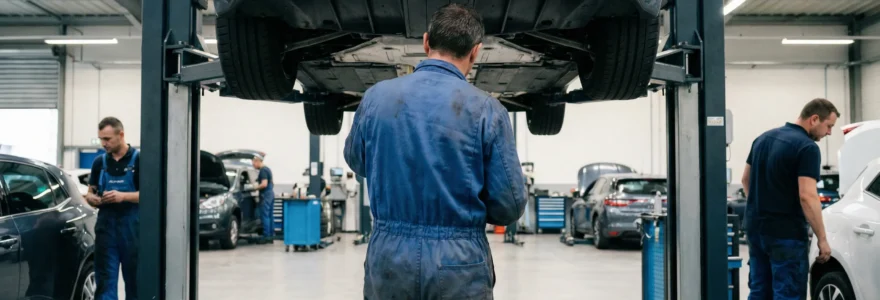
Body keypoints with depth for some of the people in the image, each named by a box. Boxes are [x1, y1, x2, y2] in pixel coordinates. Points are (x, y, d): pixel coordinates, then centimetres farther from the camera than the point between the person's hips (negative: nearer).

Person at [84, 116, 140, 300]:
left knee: (135, 279, 6)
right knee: (105, 280, 0)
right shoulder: (99, 162, 10)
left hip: (132, 227, -3)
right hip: (106, 225, 3)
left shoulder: (139, 160, -3)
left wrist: (123, 196, -22)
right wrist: (91, 198, -7)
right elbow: (91, 192, 17)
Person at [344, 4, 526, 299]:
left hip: (389, 256, 2)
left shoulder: (376, 97, -3)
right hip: (460, 264, -2)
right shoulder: (486, 108, -11)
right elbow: (510, 206, -8)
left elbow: (356, 162, 16)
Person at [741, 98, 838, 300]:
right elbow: (807, 196, -22)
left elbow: (746, 180, 17)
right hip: (786, 234, -8)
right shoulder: (807, 147, -15)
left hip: (755, 228, 8)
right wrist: (822, 238, -15)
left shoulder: (763, 138, 10)